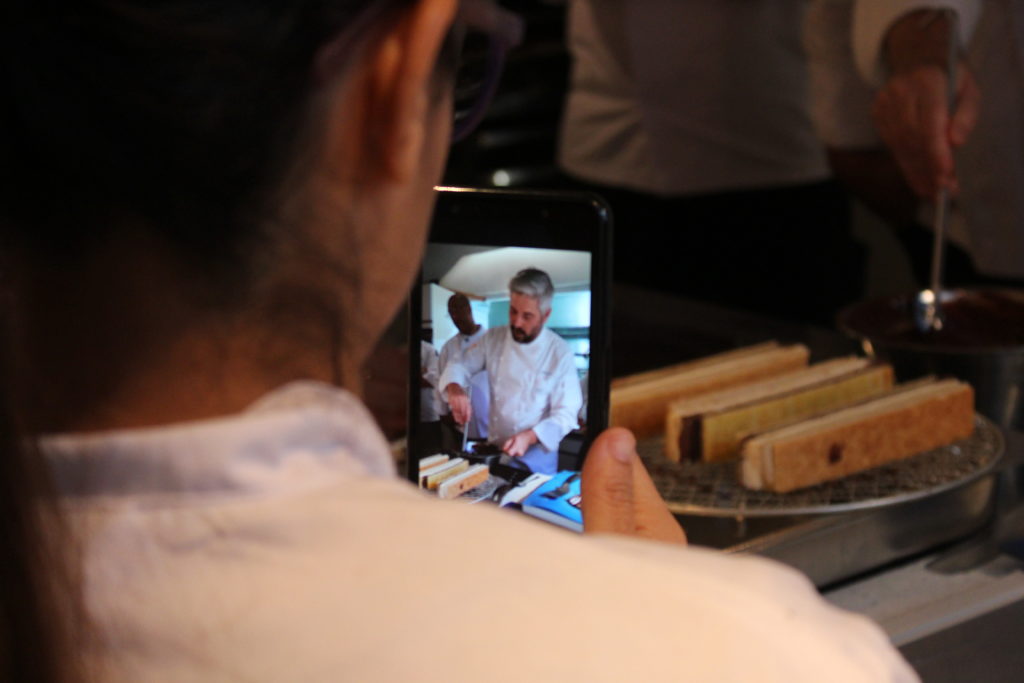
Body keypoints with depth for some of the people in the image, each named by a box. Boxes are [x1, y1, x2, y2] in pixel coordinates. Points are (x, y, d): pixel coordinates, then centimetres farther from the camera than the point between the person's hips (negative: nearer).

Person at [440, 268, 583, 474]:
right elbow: (460, 366, 4)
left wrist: (529, 437, -30)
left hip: (537, 458, -4)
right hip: (495, 450, 4)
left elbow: (566, 414, -14)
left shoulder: (559, 353, -14)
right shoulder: (494, 339, -2)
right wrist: (454, 388, -21)